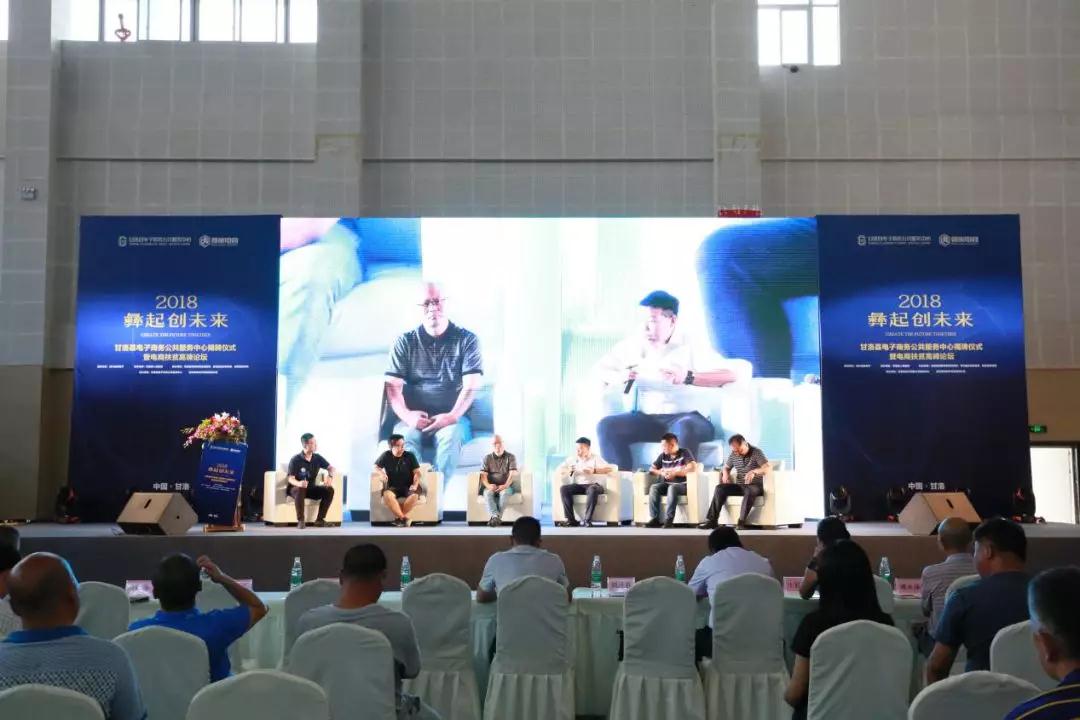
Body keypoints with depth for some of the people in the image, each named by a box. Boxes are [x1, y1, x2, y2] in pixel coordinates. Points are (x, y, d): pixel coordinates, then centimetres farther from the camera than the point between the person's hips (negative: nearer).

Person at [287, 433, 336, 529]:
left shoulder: (317, 458, -2)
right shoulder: (295, 460, -15)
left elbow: (331, 468, 6)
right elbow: (291, 479, -18)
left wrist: (329, 476, -18)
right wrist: (299, 483, -41)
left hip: (311, 488, 4)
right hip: (296, 488, -4)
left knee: (329, 490, -20)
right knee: (300, 490, -39)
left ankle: (319, 519, -16)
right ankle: (300, 521, -31)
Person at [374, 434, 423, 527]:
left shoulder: (410, 456, 2)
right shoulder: (386, 456, 4)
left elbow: (417, 472, 2)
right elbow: (376, 467, 17)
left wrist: (415, 485, -15)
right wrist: (382, 473, -5)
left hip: (408, 487, 0)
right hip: (392, 487, 0)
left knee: (414, 495, -37)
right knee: (387, 495, -37)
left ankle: (399, 518, -19)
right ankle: (404, 518, -32)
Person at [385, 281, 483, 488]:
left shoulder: (466, 340, 8)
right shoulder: (405, 342, 12)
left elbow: (471, 384, -2)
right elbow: (393, 385, 3)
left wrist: (453, 416, -18)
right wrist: (406, 415, -16)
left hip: (452, 418, -1)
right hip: (414, 418, 1)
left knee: (451, 435, -36)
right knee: (404, 437, -33)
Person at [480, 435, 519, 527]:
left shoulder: (510, 457, 7)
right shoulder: (487, 458, 12)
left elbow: (513, 473, -6)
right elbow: (483, 474, -1)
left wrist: (505, 486, -23)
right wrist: (488, 485, -21)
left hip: (506, 487, -1)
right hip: (491, 487, 1)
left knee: (504, 493, -36)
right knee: (488, 493, -34)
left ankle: (496, 517, -45)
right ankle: (496, 517, -51)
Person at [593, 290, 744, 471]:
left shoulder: (691, 344, -2)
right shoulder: (634, 343, 10)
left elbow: (730, 375, -12)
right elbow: (599, 369, 15)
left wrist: (687, 377, -25)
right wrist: (619, 377, -8)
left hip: (687, 417, -4)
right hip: (646, 419, 4)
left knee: (684, 428, -39)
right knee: (607, 426, -24)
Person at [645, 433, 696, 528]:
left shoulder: (685, 453, -2)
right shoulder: (663, 456, 11)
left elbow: (691, 468, -17)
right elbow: (652, 469, 13)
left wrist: (674, 473, -20)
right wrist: (661, 473, -9)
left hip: (681, 485, -5)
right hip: (666, 484, 5)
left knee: (672, 488, -38)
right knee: (654, 487, -26)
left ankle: (669, 520, -41)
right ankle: (654, 519, -30)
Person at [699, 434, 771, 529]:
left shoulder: (756, 452, -8)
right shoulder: (733, 455, 7)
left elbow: (768, 467, -21)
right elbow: (726, 467, 22)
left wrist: (754, 471, -40)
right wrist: (725, 474, -4)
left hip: (755, 486, -5)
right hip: (739, 486, 5)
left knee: (750, 491, -40)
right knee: (720, 488, -19)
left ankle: (741, 521, -39)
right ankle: (712, 520, -23)